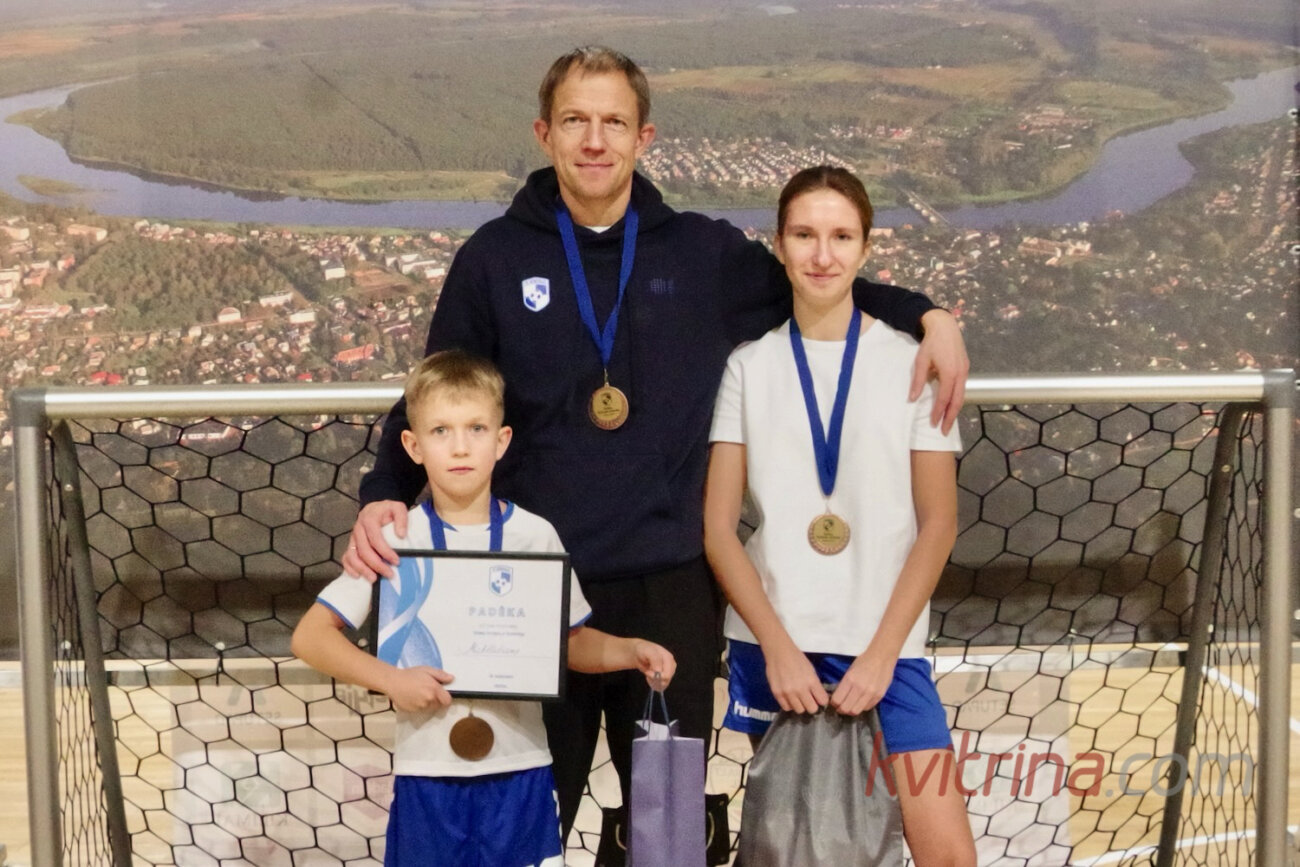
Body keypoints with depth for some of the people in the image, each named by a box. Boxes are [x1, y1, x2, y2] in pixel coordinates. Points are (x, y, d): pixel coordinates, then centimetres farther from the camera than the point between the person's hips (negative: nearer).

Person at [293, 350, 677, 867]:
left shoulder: (535, 536, 1)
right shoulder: (396, 540, -3)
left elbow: (572, 642, 11)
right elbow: (310, 636, -3)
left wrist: (630, 652, -7)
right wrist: (390, 679, -16)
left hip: (520, 772, 1)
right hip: (428, 777, -1)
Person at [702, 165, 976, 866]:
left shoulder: (909, 363, 3)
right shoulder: (749, 365, 4)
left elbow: (937, 524, 1)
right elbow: (718, 525, 1)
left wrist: (881, 653, -8)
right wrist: (778, 647, -9)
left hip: (885, 648, -1)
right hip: (771, 648, 1)